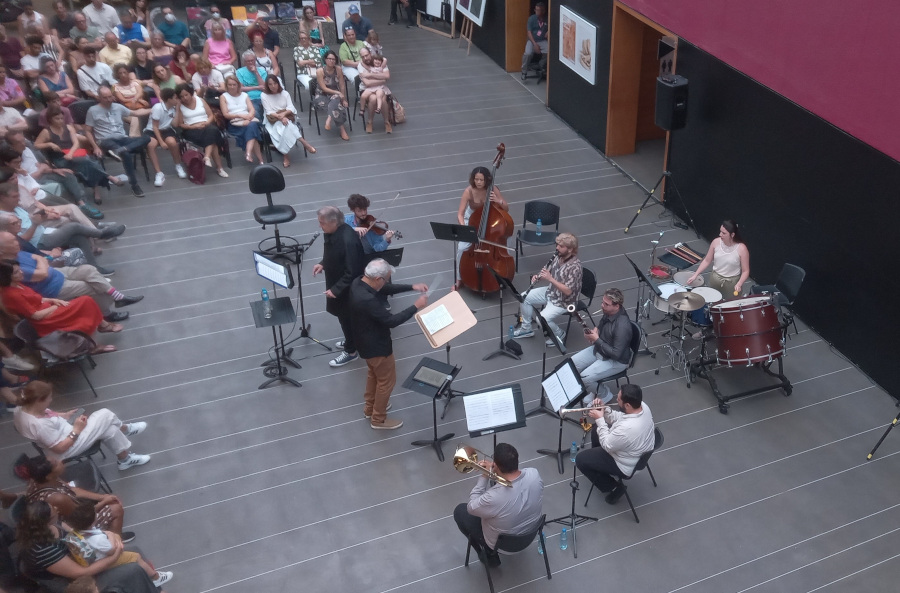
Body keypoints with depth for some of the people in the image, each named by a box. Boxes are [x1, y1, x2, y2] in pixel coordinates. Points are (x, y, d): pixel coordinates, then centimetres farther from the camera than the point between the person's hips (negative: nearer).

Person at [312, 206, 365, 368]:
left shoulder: (348, 241, -35)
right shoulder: (333, 231, -8)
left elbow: (352, 272, -29)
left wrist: (336, 289, -24)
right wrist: (323, 264, -3)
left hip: (347, 288, -8)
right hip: (336, 281, 8)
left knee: (347, 317, 11)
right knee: (342, 315, 26)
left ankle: (350, 351, 32)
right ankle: (352, 340, 49)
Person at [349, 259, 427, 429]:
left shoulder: (358, 283, -8)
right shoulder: (367, 300, -38)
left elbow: (387, 289, 6)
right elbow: (391, 321, -31)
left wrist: (412, 287, -1)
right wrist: (416, 306, -24)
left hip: (367, 341, 9)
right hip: (376, 345, -9)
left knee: (374, 373, 30)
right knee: (387, 381, 12)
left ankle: (370, 407, 50)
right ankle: (379, 419, 30)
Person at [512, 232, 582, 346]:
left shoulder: (575, 266, -30)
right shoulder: (559, 256, -5)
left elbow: (568, 291, -31)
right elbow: (549, 272, 9)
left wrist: (550, 279, -33)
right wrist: (538, 276, -13)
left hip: (564, 300, -9)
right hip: (551, 291, 9)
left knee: (542, 319, -22)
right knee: (524, 297, 6)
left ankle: (559, 334, 8)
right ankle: (526, 329, 22)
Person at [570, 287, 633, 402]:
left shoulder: (622, 326, -33)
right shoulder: (608, 312, -8)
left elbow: (616, 354, -30)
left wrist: (596, 339, -25)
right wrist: (596, 329, -6)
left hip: (616, 361, -8)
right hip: (599, 349, 8)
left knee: (584, 378, -21)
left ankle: (604, 394, 7)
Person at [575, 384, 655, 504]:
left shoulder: (627, 428, -43)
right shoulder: (642, 406, -19)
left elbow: (607, 445, -24)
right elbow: (619, 418, 0)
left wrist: (600, 419, -17)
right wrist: (605, 409, -15)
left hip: (625, 464, -8)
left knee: (580, 460, 3)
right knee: (597, 429, 24)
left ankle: (612, 487, 14)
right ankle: (597, 461, 47)